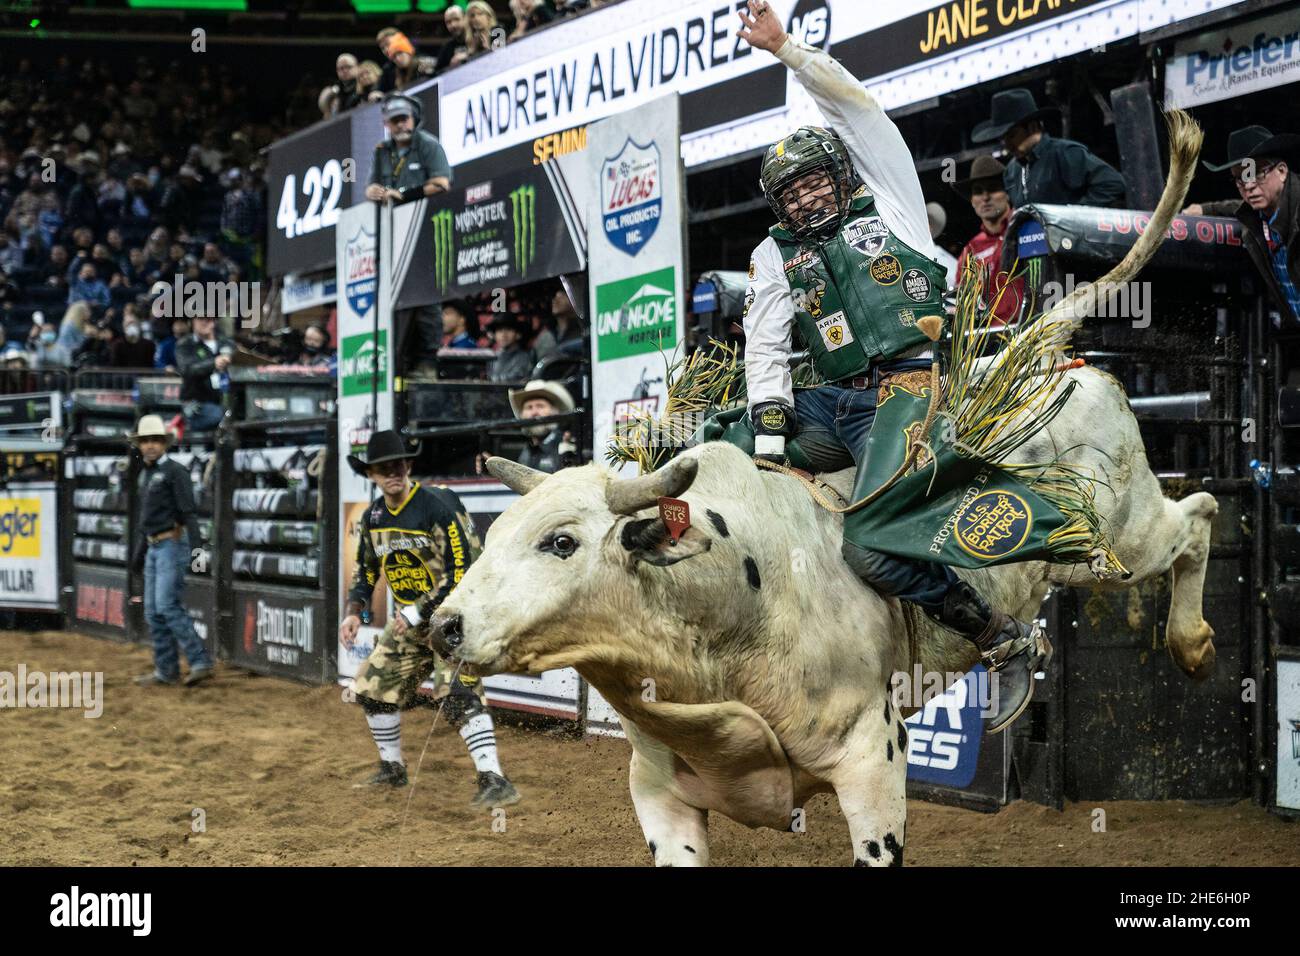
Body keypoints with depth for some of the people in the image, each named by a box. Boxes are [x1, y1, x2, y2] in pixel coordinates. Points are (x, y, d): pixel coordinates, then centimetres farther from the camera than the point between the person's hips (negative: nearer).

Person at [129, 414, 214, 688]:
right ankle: (165, 670, 13)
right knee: (153, 611, 8)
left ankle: (200, 662, -15)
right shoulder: (145, 474, 17)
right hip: (154, 548, 9)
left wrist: (194, 546, -26)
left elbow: (188, 512, -17)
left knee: (167, 606, -17)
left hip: (173, 545, -9)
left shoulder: (175, 471, -9)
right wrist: (139, 550, 27)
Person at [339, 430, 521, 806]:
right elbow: (365, 571, 18)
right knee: (373, 686, 12)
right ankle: (392, 770, 29)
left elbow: (462, 572, -22)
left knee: (459, 693, -25)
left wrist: (418, 612, -21)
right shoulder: (373, 518, 5)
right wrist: (353, 612, 2)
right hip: (411, 619, 8)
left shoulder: (438, 506, -19)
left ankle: (494, 782, -29)